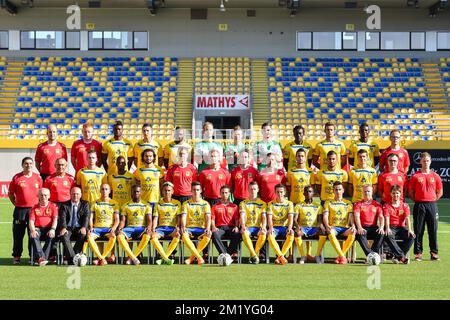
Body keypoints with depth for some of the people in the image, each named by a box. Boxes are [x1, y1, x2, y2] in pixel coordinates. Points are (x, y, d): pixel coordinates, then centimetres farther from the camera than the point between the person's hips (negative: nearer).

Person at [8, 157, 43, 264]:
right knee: (18, 233, 1)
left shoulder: (38, 177, 7)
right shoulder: (16, 178, 1)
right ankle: (16, 256, 10)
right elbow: (10, 193, 8)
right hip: (20, 210, -1)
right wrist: (16, 204, 2)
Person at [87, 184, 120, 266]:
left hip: (109, 228, -1)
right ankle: (102, 259, -29)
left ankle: (100, 258, -23)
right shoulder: (95, 203, 11)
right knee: (89, 237, -32)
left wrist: (113, 229, -15)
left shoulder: (114, 203, 9)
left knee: (113, 237, -35)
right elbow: (91, 218, 8)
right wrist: (91, 228, -11)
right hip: (97, 227, 1)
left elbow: (117, 220, 3)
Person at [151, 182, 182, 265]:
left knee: (178, 235, -36)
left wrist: (177, 228, -16)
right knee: (153, 236, -33)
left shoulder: (177, 203, 9)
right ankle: (166, 258, -35)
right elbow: (155, 218, 5)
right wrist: (153, 229, -12)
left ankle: (164, 258, -29)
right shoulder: (158, 204, 10)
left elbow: (179, 218, 3)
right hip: (161, 227, 1)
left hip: (172, 228, -1)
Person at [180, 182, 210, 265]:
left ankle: (192, 257, -23)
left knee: (208, 235, -34)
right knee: (184, 235, -36)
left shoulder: (205, 204, 10)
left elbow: (208, 217, -3)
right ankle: (199, 257, -35)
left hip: (201, 228, 0)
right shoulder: (186, 204, 8)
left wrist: (208, 228, -24)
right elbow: (183, 217, -5)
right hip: (189, 227, 0)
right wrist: (183, 226, -27)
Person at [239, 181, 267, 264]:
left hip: (258, 227, 1)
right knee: (244, 233, -37)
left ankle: (254, 254, -19)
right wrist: (243, 226, -24)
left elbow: (264, 217, 4)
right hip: (248, 227, -1)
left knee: (264, 234, -35)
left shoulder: (262, 203, 14)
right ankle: (254, 255, -34)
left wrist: (263, 228, -17)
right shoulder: (243, 203, 11)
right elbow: (242, 216, -3)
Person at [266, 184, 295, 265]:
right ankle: (281, 256, -33)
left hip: (285, 227, 0)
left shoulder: (289, 203, 8)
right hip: (275, 227, 0)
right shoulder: (271, 204, 8)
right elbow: (269, 217, -3)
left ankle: (279, 257, -27)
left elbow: (291, 217, -4)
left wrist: (290, 227, -25)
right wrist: (271, 227, -24)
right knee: (269, 235, -35)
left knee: (291, 235, -35)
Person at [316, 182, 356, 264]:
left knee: (352, 233, -34)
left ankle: (340, 256, -22)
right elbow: (325, 216, 1)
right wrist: (327, 226, -21)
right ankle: (343, 257, -39)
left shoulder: (348, 203, 18)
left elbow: (351, 216, 6)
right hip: (333, 227, -1)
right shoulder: (328, 203, 14)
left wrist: (353, 226, -16)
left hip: (345, 228, 1)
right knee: (330, 233, -39)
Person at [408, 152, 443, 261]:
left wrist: (432, 201, 5)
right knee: (418, 230, 0)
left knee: (433, 229, 2)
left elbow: (440, 192, 13)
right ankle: (418, 252, 5)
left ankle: (434, 252, 8)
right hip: (419, 205, -1)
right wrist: (418, 201, -1)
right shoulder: (415, 176, 2)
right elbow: (410, 193, 5)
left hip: (432, 205, 1)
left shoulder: (435, 176, 7)